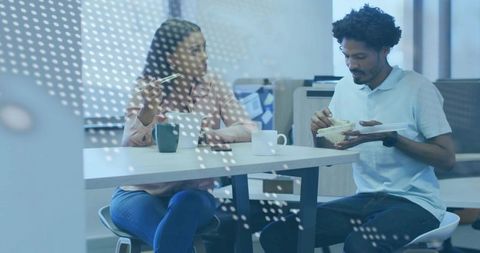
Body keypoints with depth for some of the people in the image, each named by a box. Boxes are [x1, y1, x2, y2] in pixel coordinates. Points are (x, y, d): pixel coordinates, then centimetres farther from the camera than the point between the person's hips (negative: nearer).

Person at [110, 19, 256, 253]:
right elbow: (129, 149, -12)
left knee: (185, 204, -34)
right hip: (139, 193, -1)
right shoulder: (145, 90, -3)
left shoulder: (213, 87, 1)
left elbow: (249, 130, -9)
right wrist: (148, 111, -28)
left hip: (193, 193, 2)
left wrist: (210, 135, -27)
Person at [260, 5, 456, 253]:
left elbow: (447, 158, -10)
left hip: (414, 202, -5)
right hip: (365, 200, 5)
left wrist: (390, 137, -21)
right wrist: (320, 134, -9)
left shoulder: (418, 88, -9)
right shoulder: (345, 87, 8)